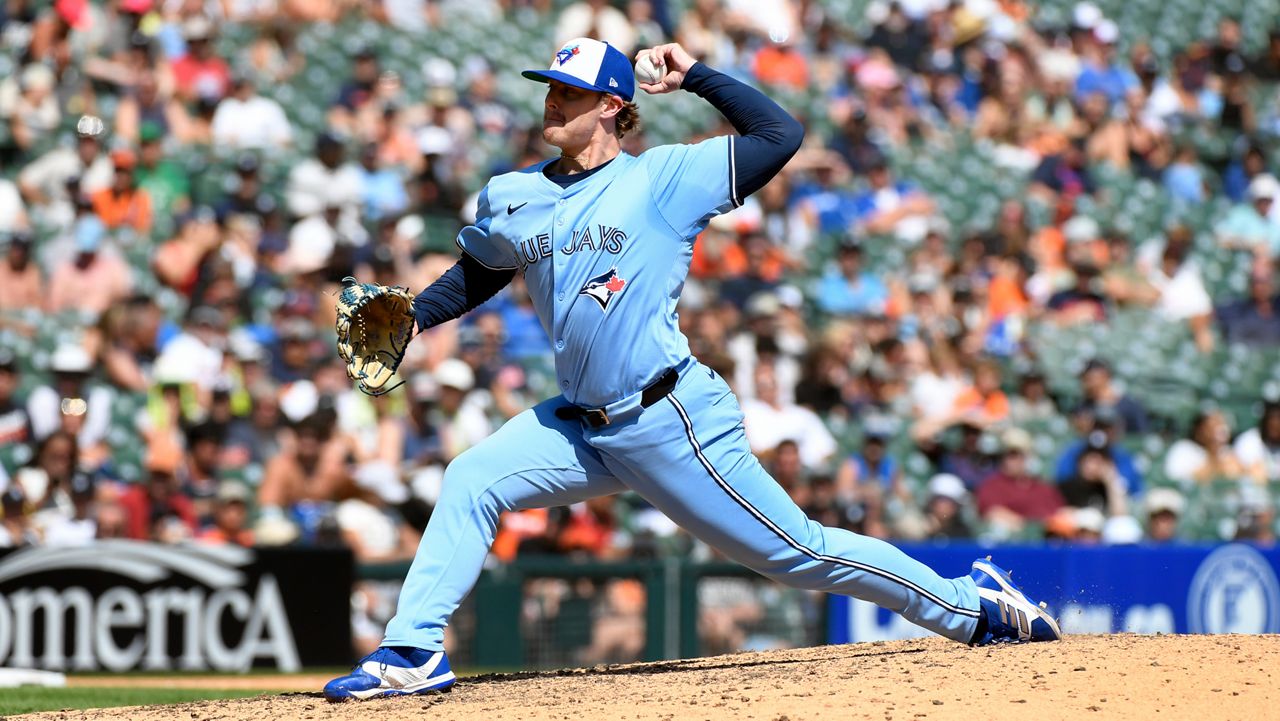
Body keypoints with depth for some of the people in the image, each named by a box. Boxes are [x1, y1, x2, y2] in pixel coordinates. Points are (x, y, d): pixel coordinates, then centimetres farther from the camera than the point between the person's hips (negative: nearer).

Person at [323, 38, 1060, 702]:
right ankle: (413, 652, -8)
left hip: (673, 422, -6)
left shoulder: (664, 178, -6)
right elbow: (478, 272, 25)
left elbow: (781, 134, -10)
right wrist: (411, 317, 10)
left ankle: (971, 603, 12)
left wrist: (696, 76, -7)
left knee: (796, 550, -2)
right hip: (581, 424, 6)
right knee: (471, 481, -9)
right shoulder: (512, 199, 9)